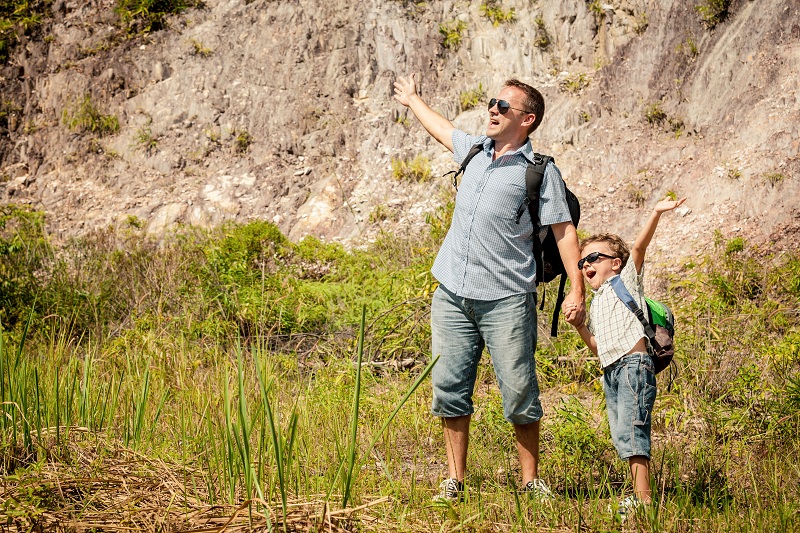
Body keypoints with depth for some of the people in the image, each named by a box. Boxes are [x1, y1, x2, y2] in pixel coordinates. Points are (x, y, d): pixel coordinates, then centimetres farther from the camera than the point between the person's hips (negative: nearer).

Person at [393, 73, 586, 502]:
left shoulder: (540, 171, -3)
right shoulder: (475, 150, 15)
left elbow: (564, 230, -6)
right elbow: (443, 129, 36)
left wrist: (577, 289, -15)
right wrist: (412, 100, 51)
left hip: (507, 301, -5)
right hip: (452, 295, 6)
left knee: (519, 393, -4)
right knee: (449, 389, 3)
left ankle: (531, 482, 9)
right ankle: (454, 482, 11)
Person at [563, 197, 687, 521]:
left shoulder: (626, 281, 6)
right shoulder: (596, 303, 25)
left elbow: (639, 246, -8)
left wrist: (656, 214, -22)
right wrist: (579, 326, 9)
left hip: (633, 363, -9)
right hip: (610, 372, 9)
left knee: (630, 429, -17)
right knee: (622, 436, 8)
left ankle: (643, 499, -21)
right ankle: (637, 496, 13)